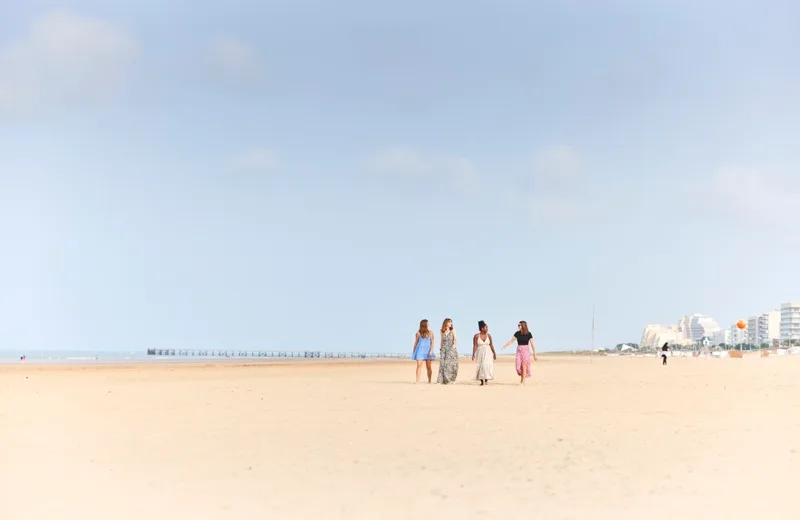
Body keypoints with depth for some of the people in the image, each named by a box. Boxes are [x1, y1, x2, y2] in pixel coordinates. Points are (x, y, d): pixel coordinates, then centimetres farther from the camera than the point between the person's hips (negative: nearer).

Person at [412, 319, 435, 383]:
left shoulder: (430, 332, 6)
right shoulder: (418, 333, 5)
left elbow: (432, 342, 2)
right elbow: (416, 343, 10)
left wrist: (431, 350, -11)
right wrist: (413, 352, 10)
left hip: (427, 350, 1)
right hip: (420, 350, -1)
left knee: (428, 367, 4)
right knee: (419, 365, -12)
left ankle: (429, 381, 13)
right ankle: (417, 380, -16)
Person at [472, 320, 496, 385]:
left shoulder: (489, 335, 2)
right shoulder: (476, 336, -7)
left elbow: (491, 345, 8)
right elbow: (474, 346, -9)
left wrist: (494, 353, 9)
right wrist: (473, 355, -14)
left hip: (488, 353, 2)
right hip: (480, 353, -2)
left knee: (488, 366, -7)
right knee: (481, 366, -3)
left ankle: (486, 380, 7)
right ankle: (482, 381, 8)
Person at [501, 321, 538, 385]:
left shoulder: (528, 334, -8)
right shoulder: (517, 333, 2)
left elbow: (532, 344, -7)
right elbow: (511, 341, 4)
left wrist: (535, 355, -8)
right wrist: (505, 345, -15)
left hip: (526, 350, -3)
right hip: (519, 350, 3)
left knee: (524, 365, -11)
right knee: (518, 366, -3)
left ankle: (523, 381, -6)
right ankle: (522, 377, 23)